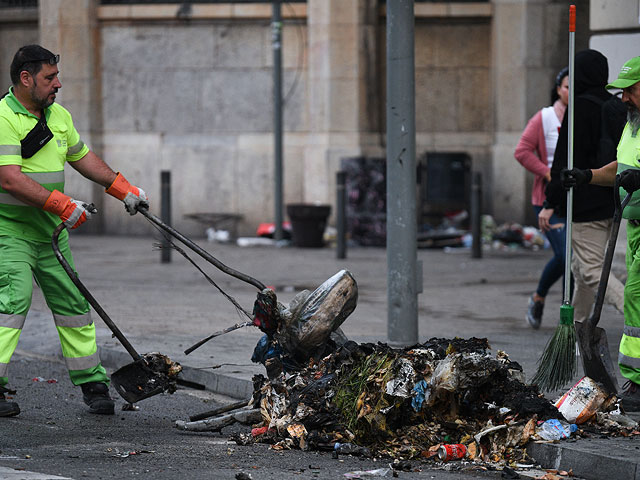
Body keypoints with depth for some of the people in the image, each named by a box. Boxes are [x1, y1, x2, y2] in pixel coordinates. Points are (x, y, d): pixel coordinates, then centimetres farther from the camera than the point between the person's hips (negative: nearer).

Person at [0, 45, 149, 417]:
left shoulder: (59, 116, 10)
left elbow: (83, 158, 25)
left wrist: (123, 189, 20)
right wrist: (62, 204, -29)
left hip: (51, 231, 8)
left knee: (73, 303, 10)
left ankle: (92, 384, 20)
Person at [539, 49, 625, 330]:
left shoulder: (580, 108, -14)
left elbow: (566, 160, -17)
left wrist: (550, 203, -14)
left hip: (585, 204, -8)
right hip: (611, 202, 8)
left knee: (592, 271, -8)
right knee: (581, 267, 20)